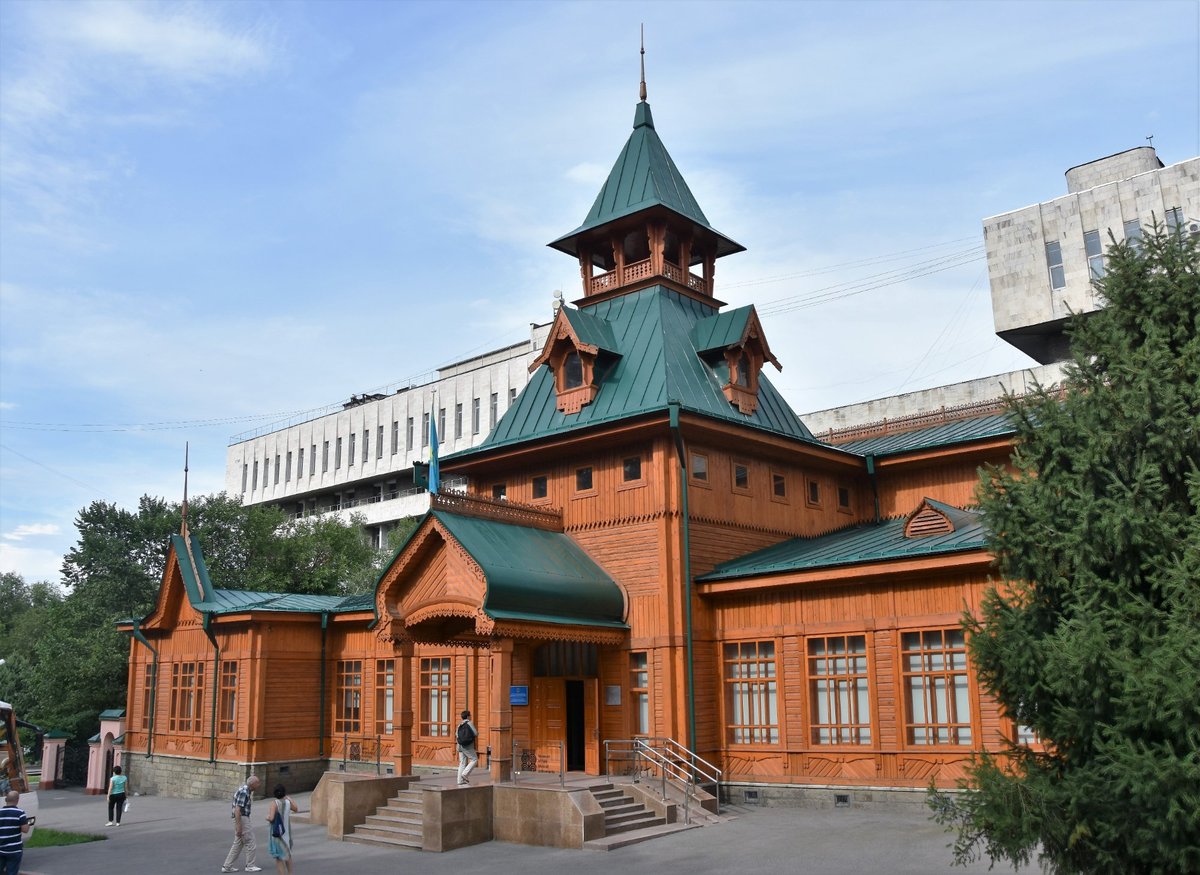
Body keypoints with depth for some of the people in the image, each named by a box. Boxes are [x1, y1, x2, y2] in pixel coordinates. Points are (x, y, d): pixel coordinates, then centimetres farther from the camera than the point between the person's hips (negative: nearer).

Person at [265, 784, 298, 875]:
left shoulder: (274, 802, -18)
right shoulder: (288, 802, -3)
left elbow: (271, 818, -27)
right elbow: (296, 809, 17)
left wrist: (267, 817, -5)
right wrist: (289, 798, 25)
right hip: (287, 832, 5)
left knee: (279, 857, 3)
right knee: (287, 854, 25)